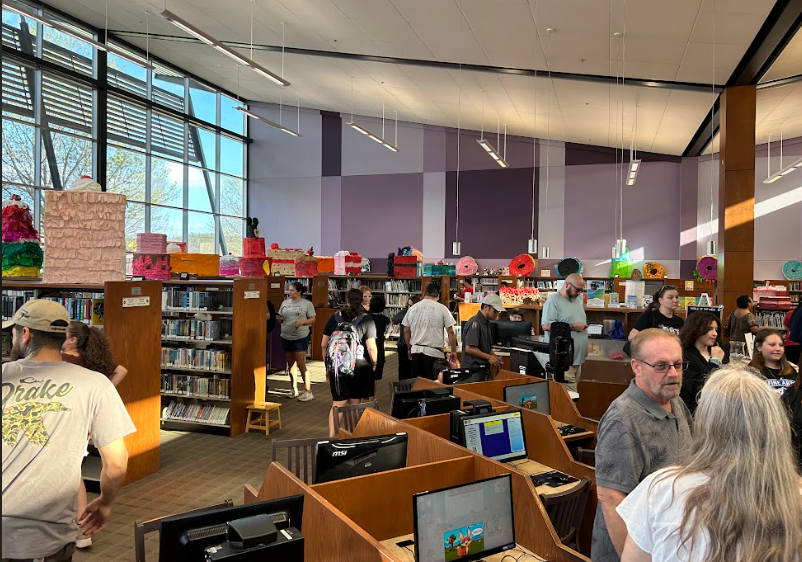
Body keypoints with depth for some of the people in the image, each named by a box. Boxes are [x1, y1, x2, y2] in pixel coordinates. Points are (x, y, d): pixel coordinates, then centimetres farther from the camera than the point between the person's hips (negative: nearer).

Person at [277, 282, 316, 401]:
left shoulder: (307, 304, -3)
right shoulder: (285, 303, 11)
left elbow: (312, 319, -3)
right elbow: (280, 317, 16)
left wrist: (302, 321, -19)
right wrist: (278, 318, -7)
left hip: (301, 337, -5)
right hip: (286, 337, 5)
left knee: (301, 364, -8)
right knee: (290, 364, 13)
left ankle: (308, 392, -1)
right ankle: (294, 390, 26)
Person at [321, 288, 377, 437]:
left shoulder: (335, 318, 5)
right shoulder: (367, 320, -5)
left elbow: (324, 345, 8)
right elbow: (371, 347, -11)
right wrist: (374, 364, 5)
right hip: (360, 368, -2)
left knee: (337, 404, 11)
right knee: (356, 405, 9)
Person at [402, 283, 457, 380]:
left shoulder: (412, 308, 5)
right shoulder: (442, 309, -5)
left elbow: (406, 331, 11)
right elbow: (451, 332, -5)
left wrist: (409, 349, 22)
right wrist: (453, 351, 5)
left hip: (415, 350, 4)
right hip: (433, 352, -4)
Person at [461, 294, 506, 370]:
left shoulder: (486, 323, 15)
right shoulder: (475, 323, -15)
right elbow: (469, 349, -22)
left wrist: (494, 356, 5)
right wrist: (489, 357, -15)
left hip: (484, 367, 9)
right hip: (473, 368, -9)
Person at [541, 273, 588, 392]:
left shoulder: (577, 300, 17)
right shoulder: (553, 301, -10)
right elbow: (546, 325, -20)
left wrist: (583, 325, 8)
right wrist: (572, 326, -18)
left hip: (578, 356, 8)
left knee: (572, 391, 11)